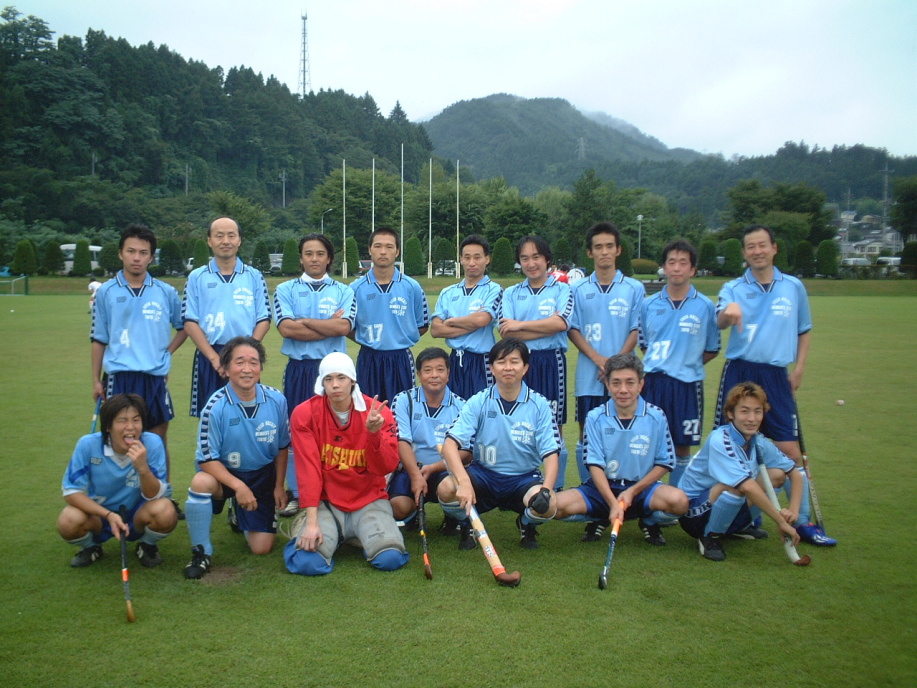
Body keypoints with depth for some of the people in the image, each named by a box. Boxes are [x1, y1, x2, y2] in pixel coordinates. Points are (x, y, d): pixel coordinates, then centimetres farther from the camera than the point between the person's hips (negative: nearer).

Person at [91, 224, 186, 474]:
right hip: (118, 378, 0)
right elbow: (99, 340, 7)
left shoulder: (166, 292, 3)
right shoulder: (106, 292, 3)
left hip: (155, 378, 1)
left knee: (158, 441, 8)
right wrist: (96, 380, 5)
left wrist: (167, 352, 2)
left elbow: (184, 327, 16)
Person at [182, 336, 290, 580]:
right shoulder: (215, 407, -22)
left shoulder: (276, 401, -13)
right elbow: (207, 459, -18)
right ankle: (201, 552, -14)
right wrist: (238, 486, -29)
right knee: (201, 482, -38)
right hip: (224, 473, -2)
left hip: (263, 476, 3)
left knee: (262, 548, 0)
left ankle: (241, 514, 37)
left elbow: (282, 447, 2)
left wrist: (279, 486, 5)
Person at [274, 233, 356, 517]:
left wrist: (304, 321, -6)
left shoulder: (343, 291, 8)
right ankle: (296, 494, 13)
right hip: (298, 369, 0)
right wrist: (329, 326, -7)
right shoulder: (285, 290, 8)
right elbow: (286, 328, -8)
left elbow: (344, 326, -10)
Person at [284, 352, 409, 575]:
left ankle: (363, 535, 14)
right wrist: (312, 521, -20)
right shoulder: (304, 414, -8)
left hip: (369, 500, 1)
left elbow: (387, 467, -12)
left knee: (390, 559, -21)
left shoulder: (377, 412, -6)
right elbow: (308, 469, -13)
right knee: (307, 563, -23)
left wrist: (374, 433, -29)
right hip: (325, 502, 0)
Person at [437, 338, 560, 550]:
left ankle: (527, 525, 8)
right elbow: (450, 444, -15)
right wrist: (464, 482, -33)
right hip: (484, 475, 0)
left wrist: (547, 488, -29)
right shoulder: (478, 402, -5)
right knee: (446, 489, -29)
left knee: (548, 505, -32)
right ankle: (468, 524, 7)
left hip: (524, 478, 0)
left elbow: (550, 453, -8)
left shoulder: (540, 405, -4)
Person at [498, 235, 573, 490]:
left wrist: (521, 325, -8)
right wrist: (546, 326, -9)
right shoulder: (511, 293, 12)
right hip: (520, 363, 2)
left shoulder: (561, 290, 6)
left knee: (554, 426, 2)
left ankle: (556, 488, 12)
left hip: (551, 363, -2)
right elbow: (506, 332, -3)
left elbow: (561, 323, -12)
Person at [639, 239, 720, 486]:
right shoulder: (648, 305, 5)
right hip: (653, 381, 1)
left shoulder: (705, 306, 0)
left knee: (682, 446, 8)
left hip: (687, 383, -1)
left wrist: (687, 364, 1)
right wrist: (657, 363, 4)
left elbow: (712, 350, 8)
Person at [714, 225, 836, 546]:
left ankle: (803, 522, 11)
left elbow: (804, 331, 16)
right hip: (738, 372, 0)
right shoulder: (733, 288, 3)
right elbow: (720, 322, -17)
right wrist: (728, 312, -40)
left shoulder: (794, 287, 7)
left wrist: (799, 369, 5)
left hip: (776, 375, 0)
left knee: (790, 450, -2)